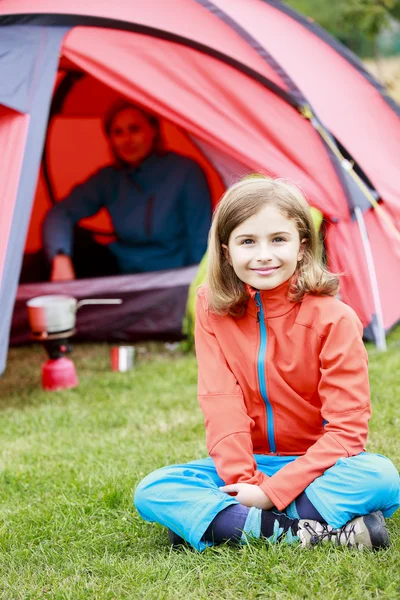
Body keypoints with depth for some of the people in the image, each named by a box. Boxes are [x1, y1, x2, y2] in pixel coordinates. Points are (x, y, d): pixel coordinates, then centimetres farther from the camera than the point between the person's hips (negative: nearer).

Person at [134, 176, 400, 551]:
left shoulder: (333, 319, -13)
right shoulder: (212, 309, -4)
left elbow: (347, 428, -17)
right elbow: (221, 403, -10)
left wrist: (274, 490, -25)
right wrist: (242, 481, -24)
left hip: (315, 465, -2)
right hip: (250, 464, 2)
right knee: (151, 492, -22)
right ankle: (304, 532, -33)